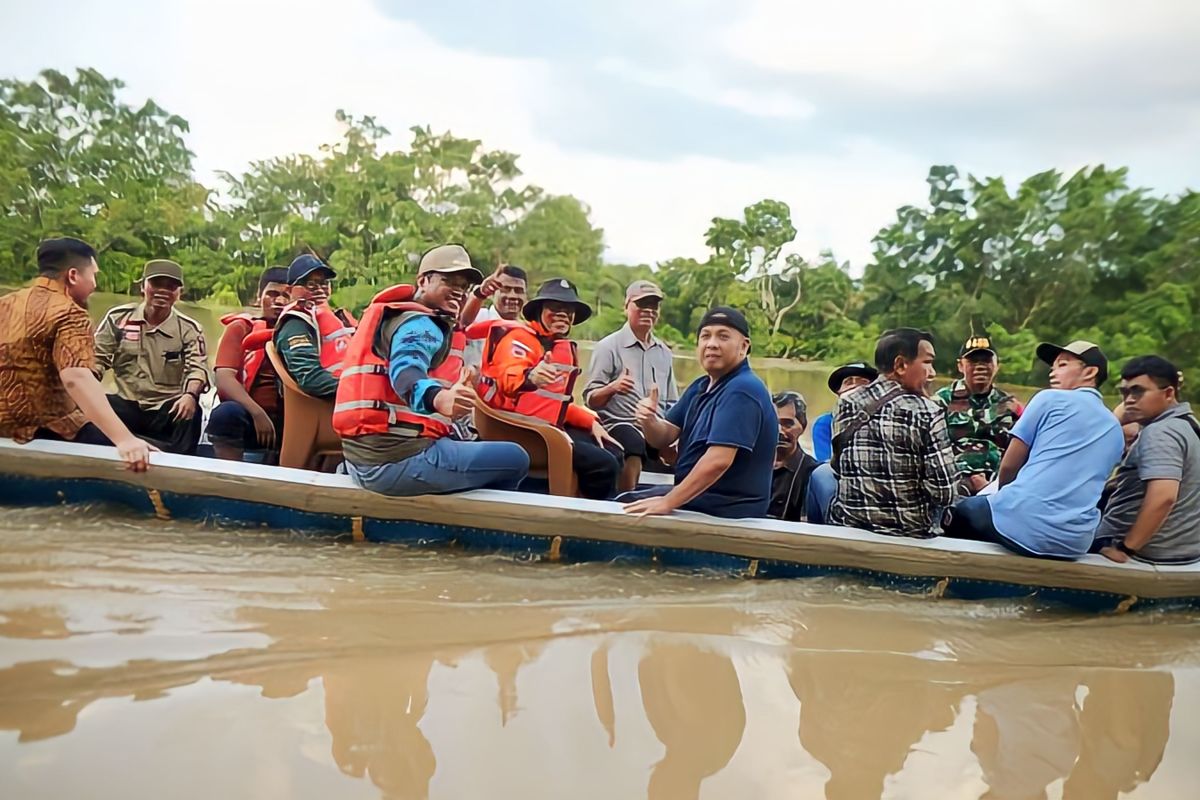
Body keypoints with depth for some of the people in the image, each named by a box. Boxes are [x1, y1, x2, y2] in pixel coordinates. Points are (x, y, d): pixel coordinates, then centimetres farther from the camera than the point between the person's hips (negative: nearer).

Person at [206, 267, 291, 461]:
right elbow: (224, 378, -8)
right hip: (249, 417, -2)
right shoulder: (241, 328, 8)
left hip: (288, 420, 2)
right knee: (227, 412, -34)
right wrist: (257, 413, -22)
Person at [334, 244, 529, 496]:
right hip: (397, 457, -11)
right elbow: (406, 372, -32)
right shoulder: (419, 324, -10)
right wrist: (439, 399, -52)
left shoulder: (394, 315, 19)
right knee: (515, 459, -7)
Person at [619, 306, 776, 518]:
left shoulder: (742, 390, -21)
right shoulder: (701, 387, 11)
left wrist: (667, 503, -27)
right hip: (699, 495, 9)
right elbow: (664, 437, 6)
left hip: (727, 511, -9)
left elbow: (718, 461, -30)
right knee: (623, 504, 14)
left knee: (634, 517, -14)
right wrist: (648, 421, -16)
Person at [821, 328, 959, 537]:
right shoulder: (926, 412, -16)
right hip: (909, 533, -3)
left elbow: (838, 468, 6)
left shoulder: (846, 404, -3)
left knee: (821, 473, 33)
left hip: (848, 525, 3)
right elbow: (944, 493, -17)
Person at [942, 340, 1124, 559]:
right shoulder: (1116, 430, 19)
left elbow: (1008, 466, 3)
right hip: (1074, 543, 6)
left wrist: (1005, 499, 22)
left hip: (1022, 522, -6)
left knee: (961, 510, 23)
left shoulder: (1051, 399, 1)